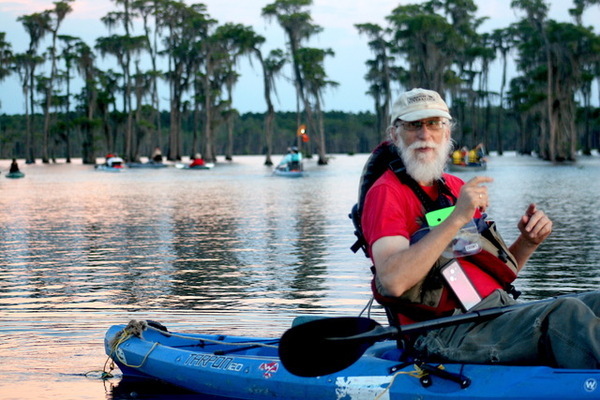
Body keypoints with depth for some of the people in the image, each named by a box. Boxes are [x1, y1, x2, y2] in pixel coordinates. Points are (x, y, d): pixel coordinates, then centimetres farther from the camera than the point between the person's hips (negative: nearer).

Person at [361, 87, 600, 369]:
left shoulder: (457, 188, 22)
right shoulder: (385, 193, -4)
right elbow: (393, 281, -22)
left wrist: (528, 242, 4)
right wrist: (457, 218, -24)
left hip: (501, 313, 9)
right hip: (447, 336, -8)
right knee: (566, 313, -27)